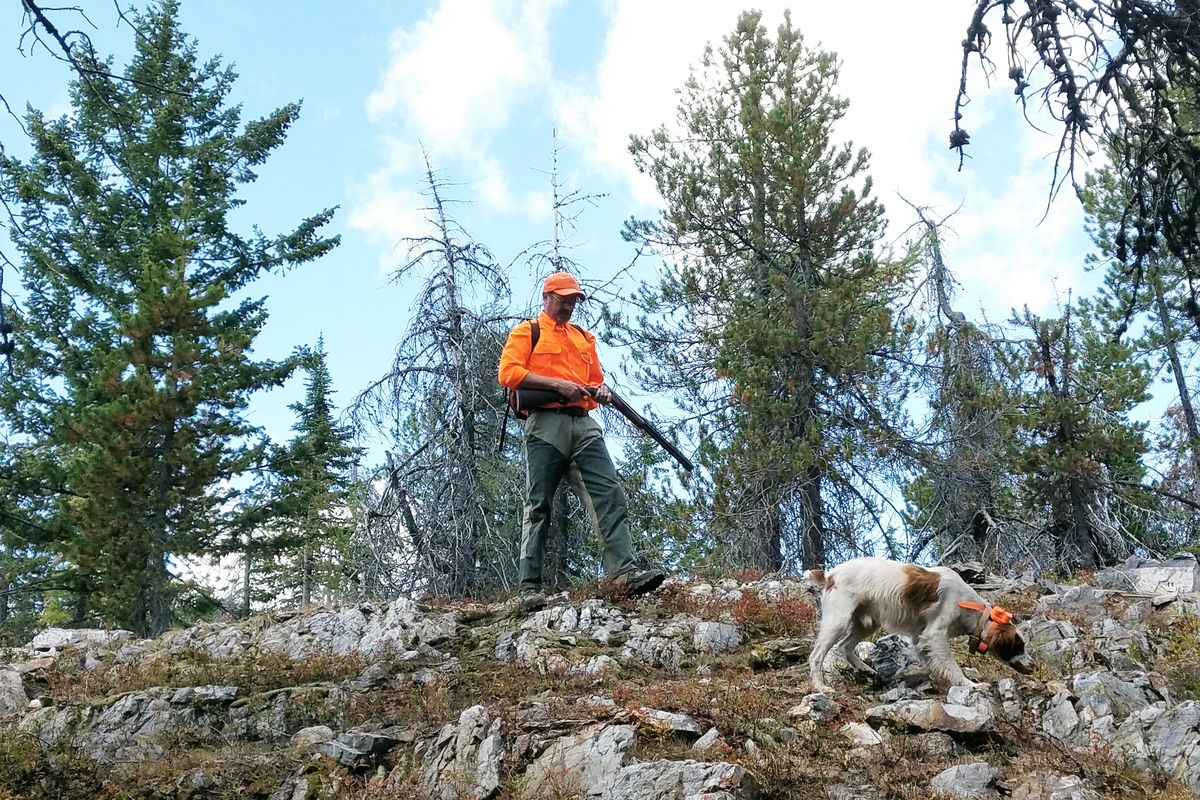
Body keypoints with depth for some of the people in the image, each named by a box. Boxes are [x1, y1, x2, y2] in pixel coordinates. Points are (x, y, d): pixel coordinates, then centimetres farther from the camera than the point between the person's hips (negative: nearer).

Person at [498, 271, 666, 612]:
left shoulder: (583, 337, 27)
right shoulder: (527, 332, 9)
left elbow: (597, 378, 30)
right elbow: (508, 372, -6)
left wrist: (603, 391, 4)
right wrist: (557, 384, -15)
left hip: (584, 424, 5)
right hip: (546, 424, -5)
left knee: (610, 494, -10)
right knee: (538, 506, -5)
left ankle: (625, 571, -17)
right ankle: (530, 587, -5)